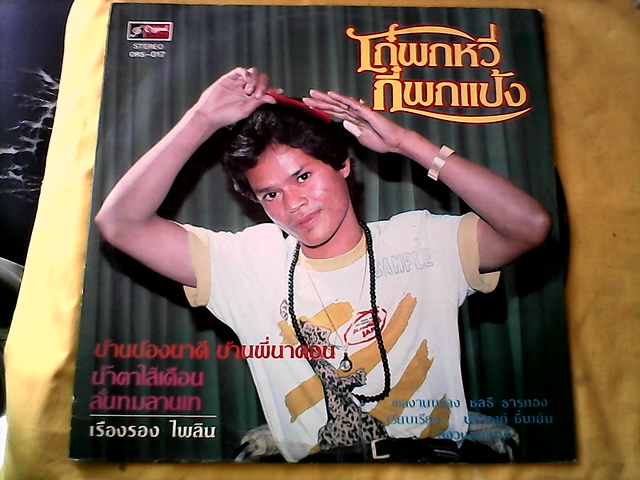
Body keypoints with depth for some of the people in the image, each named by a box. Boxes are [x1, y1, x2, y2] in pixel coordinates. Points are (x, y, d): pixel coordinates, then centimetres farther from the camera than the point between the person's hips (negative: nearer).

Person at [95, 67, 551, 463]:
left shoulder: (421, 240, 1)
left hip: (433, 458, 2)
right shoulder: (249, 261, 1)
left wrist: (406, 141, -11)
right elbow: (120, 223, -4)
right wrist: (203, 118, -10)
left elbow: (532, 225, -12)